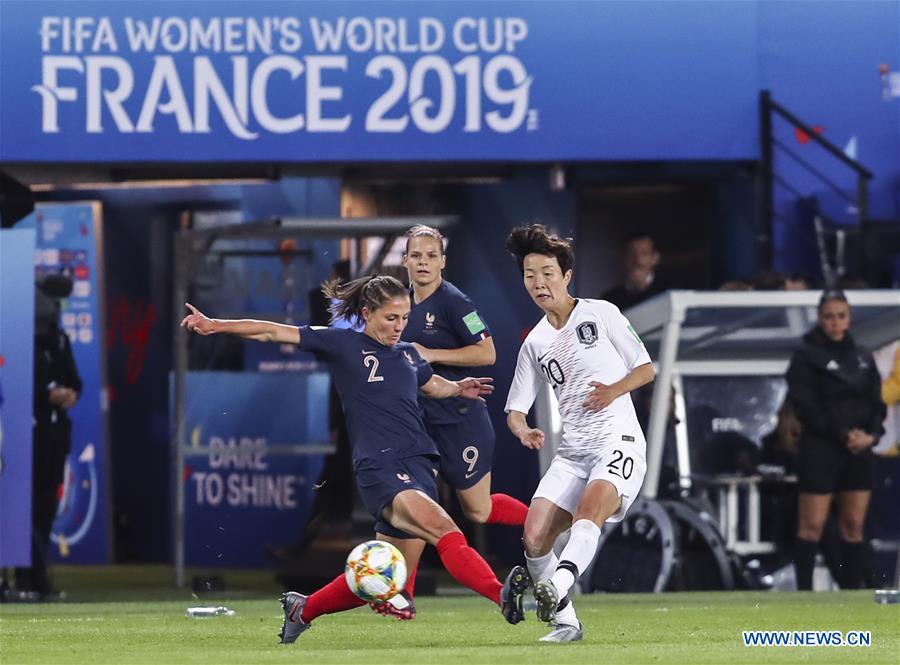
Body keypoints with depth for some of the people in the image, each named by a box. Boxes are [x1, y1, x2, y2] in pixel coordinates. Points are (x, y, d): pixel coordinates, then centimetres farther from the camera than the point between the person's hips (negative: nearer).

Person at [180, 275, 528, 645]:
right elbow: (274, 333, 3)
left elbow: (431, 384, 42)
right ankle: (502, 595, -47)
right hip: (378, 467, -7)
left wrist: (458, 388, 24)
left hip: (419, 464, 7)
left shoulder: (408, 354, 18)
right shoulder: (343, 345, 2)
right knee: (447, 532, -30)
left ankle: (303, 610, 26)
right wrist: (216, 326, -3)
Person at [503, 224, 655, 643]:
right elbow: (515, 408, 14)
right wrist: (523, 430, -10)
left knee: (591, 507, -34)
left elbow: (645, 369, 5)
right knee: (534, 537, -12)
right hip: (571, 451, 5)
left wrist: (615, 390, -15)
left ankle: (557, 586, -55)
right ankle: (566, 622, 0)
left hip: (619, 440, -5)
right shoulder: (534, 343, 15)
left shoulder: (600, 314, 3)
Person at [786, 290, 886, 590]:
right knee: (812, 526, -6)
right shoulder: (807, 355, -3)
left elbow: (876, 402, 11)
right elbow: (806, 405, -11)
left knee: (854, 526, 5)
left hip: (859, 451, 5)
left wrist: (871, 435, -9)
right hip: (820, 449, -5)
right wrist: (843, 435, -17)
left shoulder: (862, 357, 13)